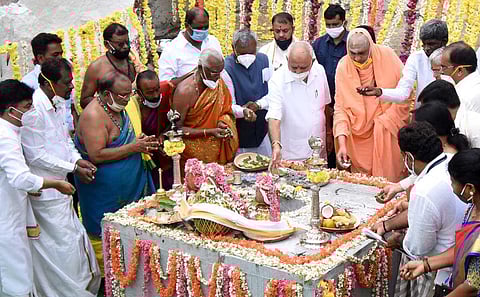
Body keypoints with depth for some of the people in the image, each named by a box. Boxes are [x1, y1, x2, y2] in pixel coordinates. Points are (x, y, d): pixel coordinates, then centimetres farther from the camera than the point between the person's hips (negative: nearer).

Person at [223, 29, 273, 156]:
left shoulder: (263, 60, 1)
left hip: (263, 130, 5)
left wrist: (258, 105, -14)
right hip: (238, 131, -5)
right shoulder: (226, 68, -15)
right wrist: (243, 111, -37)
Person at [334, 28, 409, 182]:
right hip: (359, 133, 1)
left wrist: (385, 121, -12)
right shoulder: (343, 66, -9)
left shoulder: (387, 56, -11)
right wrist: (342, 144, -19)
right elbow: (340, 107, -9)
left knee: (387, 176, -4)